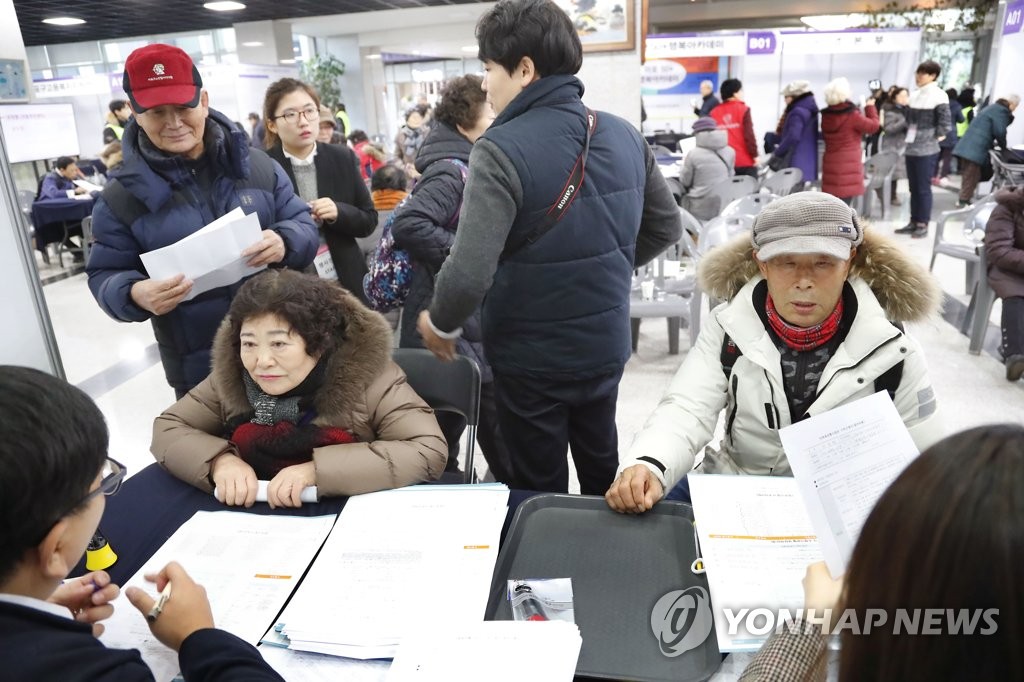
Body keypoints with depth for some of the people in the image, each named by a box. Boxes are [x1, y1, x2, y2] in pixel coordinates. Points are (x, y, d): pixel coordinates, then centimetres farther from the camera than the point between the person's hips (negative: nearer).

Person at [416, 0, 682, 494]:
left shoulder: (501, 151, -22)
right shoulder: (624, 136, -1)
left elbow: (470, 273, -29)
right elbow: (666, 226, 9)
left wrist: (441, 324, -9)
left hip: (532, 357, -6)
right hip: (605, 345, 6)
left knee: (541, 492, 15)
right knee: (602, 471, 26)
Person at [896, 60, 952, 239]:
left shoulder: (938, 95, -10)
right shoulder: (914, 95, 11)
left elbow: (945, 121, -12)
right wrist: (909, 136, 9)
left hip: (926, 149, -7)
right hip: (911, 148, 7)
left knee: (923, 188, -2)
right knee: (913, 188, 12)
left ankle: (923, 224, 5)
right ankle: (913, 222, 19)